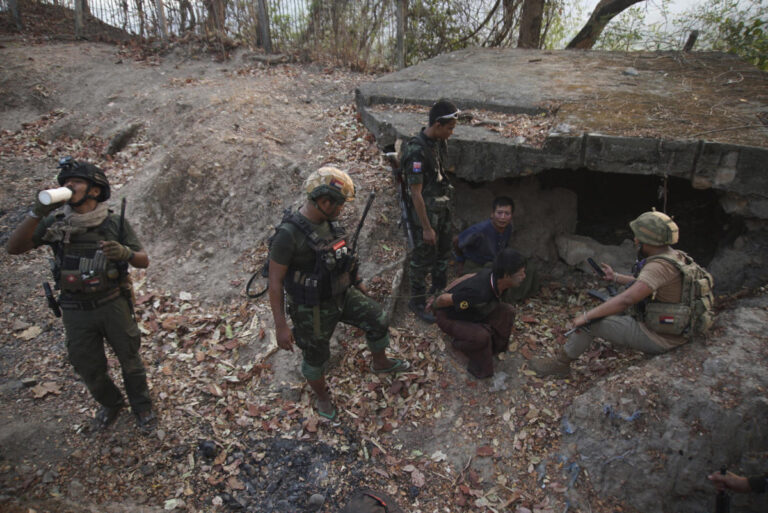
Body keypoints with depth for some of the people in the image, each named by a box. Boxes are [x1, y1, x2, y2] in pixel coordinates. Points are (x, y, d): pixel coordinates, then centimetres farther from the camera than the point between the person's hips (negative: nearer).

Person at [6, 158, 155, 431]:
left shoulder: (115, 223, -9)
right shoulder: (54, 224, -4)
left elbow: (144, 260, -8)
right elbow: (14, 248, -13)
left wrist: (124, 252, -31)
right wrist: (38, 212, -26)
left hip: (113, 305, -2)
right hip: (76, 313, 2)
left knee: (129, 358, 14)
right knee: (90, 369, 17)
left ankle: (142, 406, 38)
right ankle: (110, 404, 45)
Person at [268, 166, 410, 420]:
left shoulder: (329, 221, -5)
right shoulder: (289, 234, -29)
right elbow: (275, 281, -23)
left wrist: (357, 281, 20)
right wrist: (281, 326, -21)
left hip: (342, 294, 7)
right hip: (313, 309, -6)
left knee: (378, 320, 12)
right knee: (316, 357, 15)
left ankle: (380, 363, 43)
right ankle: (322, 398, 45)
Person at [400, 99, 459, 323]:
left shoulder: (439, 142, 1)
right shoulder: (416, 151, -27)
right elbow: (416, 193, -25)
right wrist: (426, 227, -23)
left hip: (443, 208, 9)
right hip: (425, 212, -8)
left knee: (443, 253, 22)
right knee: (423, 259, 5)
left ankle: (439, 290, 44)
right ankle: (417, 302, 23)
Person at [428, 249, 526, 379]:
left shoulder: (491, 273, -19)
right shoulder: (479, 293, -42)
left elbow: (466, 277, -2)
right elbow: (444, 299, -28)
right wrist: (434, 306, -5)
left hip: (470, 312, 8)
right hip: (449, 318, -8)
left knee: (507, 311, -7)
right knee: (482, 336, -33)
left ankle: (496, 347, 13)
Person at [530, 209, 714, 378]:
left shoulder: (659, 266, -27)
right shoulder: (675, 256, 5)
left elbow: (625, 299, -35)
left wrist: (587, 316, -28)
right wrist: (616, 277, 23)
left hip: (657, 337, -9)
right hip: (676, 330, 10)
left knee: (590, 322, -8)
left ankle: (560, 364, 9)